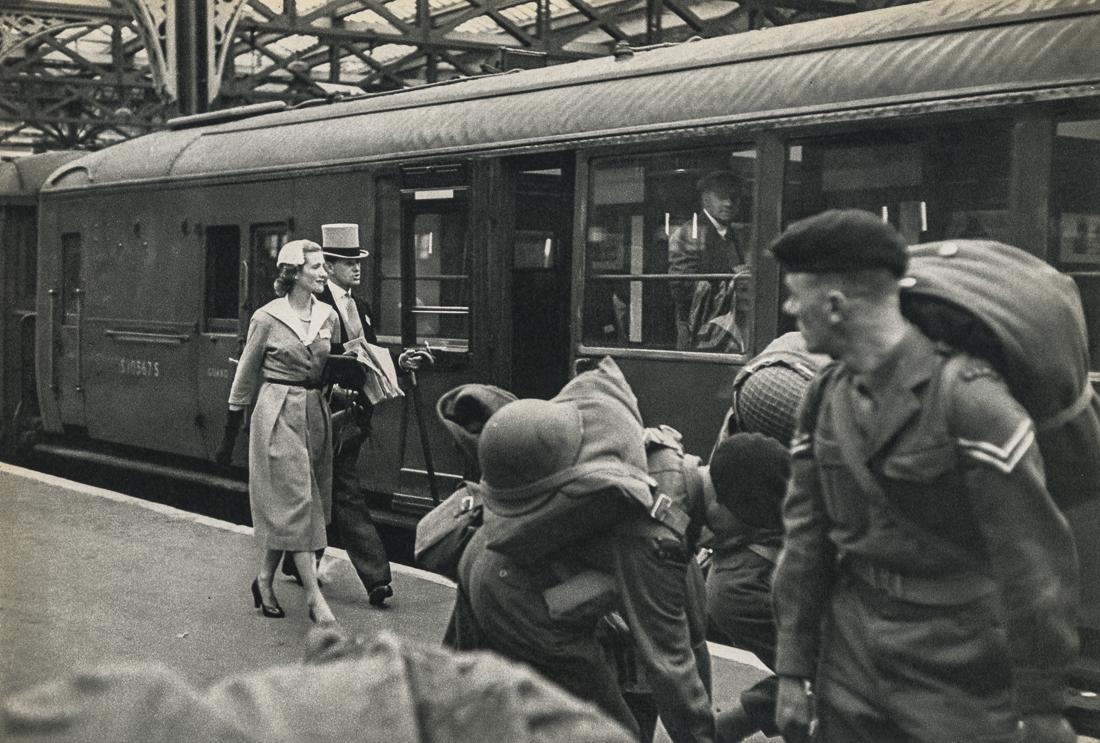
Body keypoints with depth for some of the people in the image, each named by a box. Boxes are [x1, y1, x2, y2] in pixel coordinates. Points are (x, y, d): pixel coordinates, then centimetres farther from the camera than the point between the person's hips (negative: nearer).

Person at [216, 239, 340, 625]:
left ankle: (264, 581, 26)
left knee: (284, 507, 11)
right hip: (277, 412, -5)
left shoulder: (328, 316, 6)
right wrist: (230, 434, 3)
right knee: (295, 501, -8)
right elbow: (246, 375, 1)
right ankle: (315, 598, -8)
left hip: (315, 412, 5)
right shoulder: (267, 318, -6)